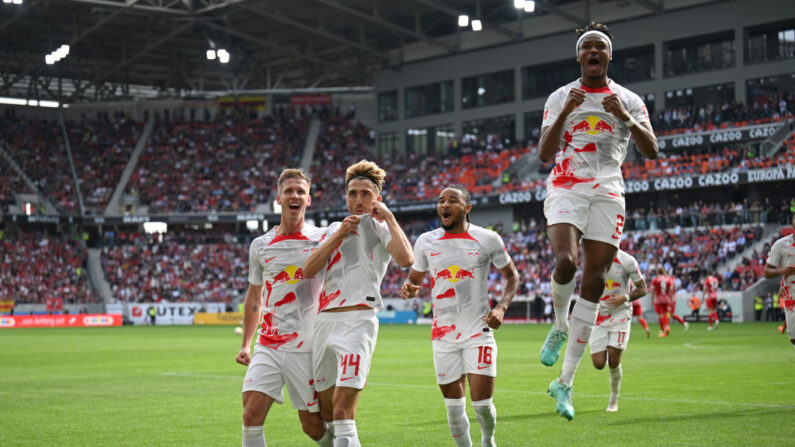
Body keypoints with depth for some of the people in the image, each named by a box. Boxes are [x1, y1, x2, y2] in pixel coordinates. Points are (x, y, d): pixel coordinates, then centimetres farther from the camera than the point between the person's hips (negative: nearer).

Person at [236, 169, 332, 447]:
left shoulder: (322, 239, 1)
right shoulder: (260, 246, 9)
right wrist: (245, 344, 15)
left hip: (307, 348, -2)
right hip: (267, 348, 2)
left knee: (312, 425, 3)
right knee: (251, 414, -13)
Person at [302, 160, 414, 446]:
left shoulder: (379, 227, 3)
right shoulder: (334, 228, 20)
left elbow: (405, 259, -19)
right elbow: (309, 270, 7)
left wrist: (389, 217, -8)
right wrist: (339, 235, -1)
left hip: (357, 322, -6)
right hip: (324, 322, 6)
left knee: (343, 412, -17)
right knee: (326, 411, 11)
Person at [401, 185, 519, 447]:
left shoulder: (487, 240, -2)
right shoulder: (426, 242, 3)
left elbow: (511, 276, 9)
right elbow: (414, 278, 15)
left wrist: (501, 307, -8)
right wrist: (409, 289, -11)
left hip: (479, 332, -2)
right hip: (444, 335, 2)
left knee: (482, 403, -6)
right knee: (454, 406, 5)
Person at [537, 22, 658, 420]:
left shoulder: (629, 100, 10)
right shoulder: (560, 98, 7)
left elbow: (651, 151, -1)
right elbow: (544, 154, -1)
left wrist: (625, 117, -15)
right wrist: (565, 113, -14)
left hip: (607, 195, 2)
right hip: (566, 189, -2)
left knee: (594, 282, -3)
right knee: (566, 261, -29)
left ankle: (565, 382, 4)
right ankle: (559, 326, 5)